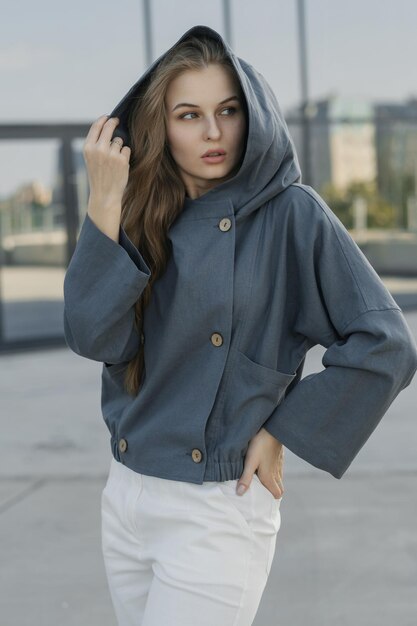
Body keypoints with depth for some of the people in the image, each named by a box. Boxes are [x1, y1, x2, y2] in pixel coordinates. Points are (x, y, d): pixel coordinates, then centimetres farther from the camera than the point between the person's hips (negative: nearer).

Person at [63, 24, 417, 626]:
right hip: (125, 499, 5)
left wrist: (281, 430, -10)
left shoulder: (290, 213, -10)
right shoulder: (146, 220, 4)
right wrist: (105, 203, -15)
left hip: (217, 512, -5)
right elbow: (94, 337, -11)